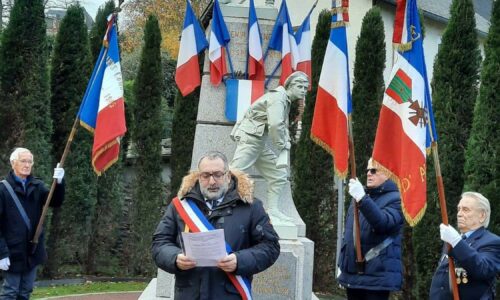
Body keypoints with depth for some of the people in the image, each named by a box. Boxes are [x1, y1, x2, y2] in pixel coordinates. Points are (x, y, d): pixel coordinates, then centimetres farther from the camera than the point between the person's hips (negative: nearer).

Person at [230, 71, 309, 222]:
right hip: (249, 138, -10)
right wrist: (281, 146, -15)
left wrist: (286, 143, -3)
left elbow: (283, 127, 15)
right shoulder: (278, 97, -16)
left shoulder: (286, 101, 14)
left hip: (261, 143, 10)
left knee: (279, 175, 9)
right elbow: (275, 125, -28)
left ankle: (272, 210, 14)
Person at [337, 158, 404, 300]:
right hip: (352, 274, 7)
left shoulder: (395, 199, -6)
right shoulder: (360, 196, 18)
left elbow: (383, 222, -27)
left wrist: (362, 199, -37)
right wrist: (342, 264, 19)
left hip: (377, 276, -7)